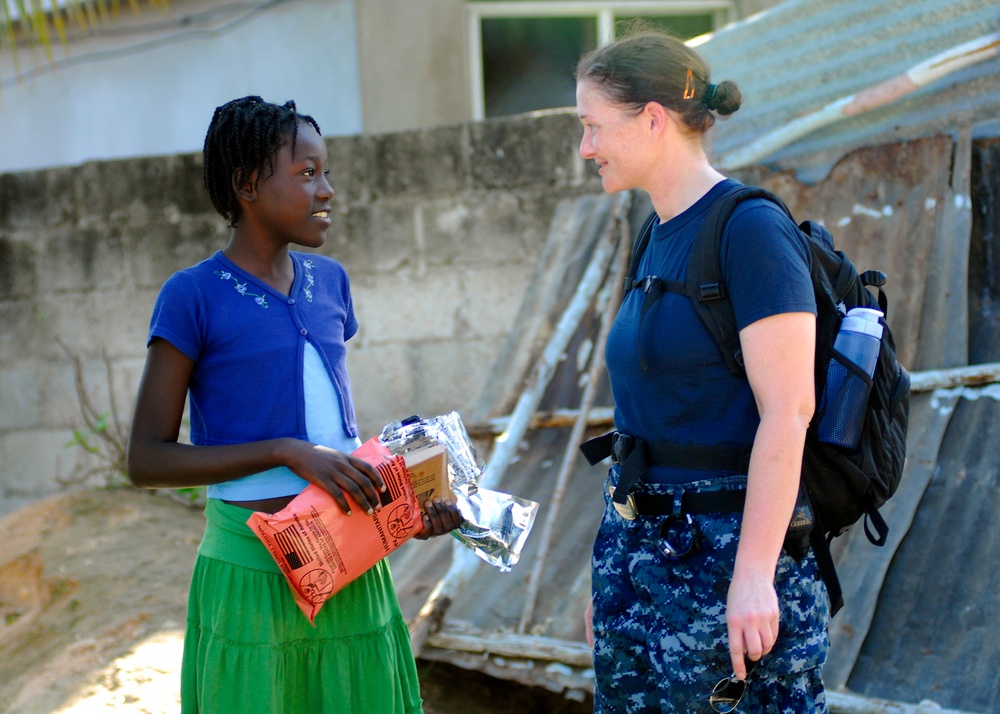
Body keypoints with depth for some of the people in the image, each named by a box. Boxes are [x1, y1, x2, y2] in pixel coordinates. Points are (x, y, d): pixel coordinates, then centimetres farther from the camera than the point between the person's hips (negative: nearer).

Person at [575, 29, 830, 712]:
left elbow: (788, 412, -18)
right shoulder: (659, 240, 13)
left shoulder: (751, 230, -12)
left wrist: (753, 575, -22)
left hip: (726, 548, -8)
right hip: (639, 548, 8)